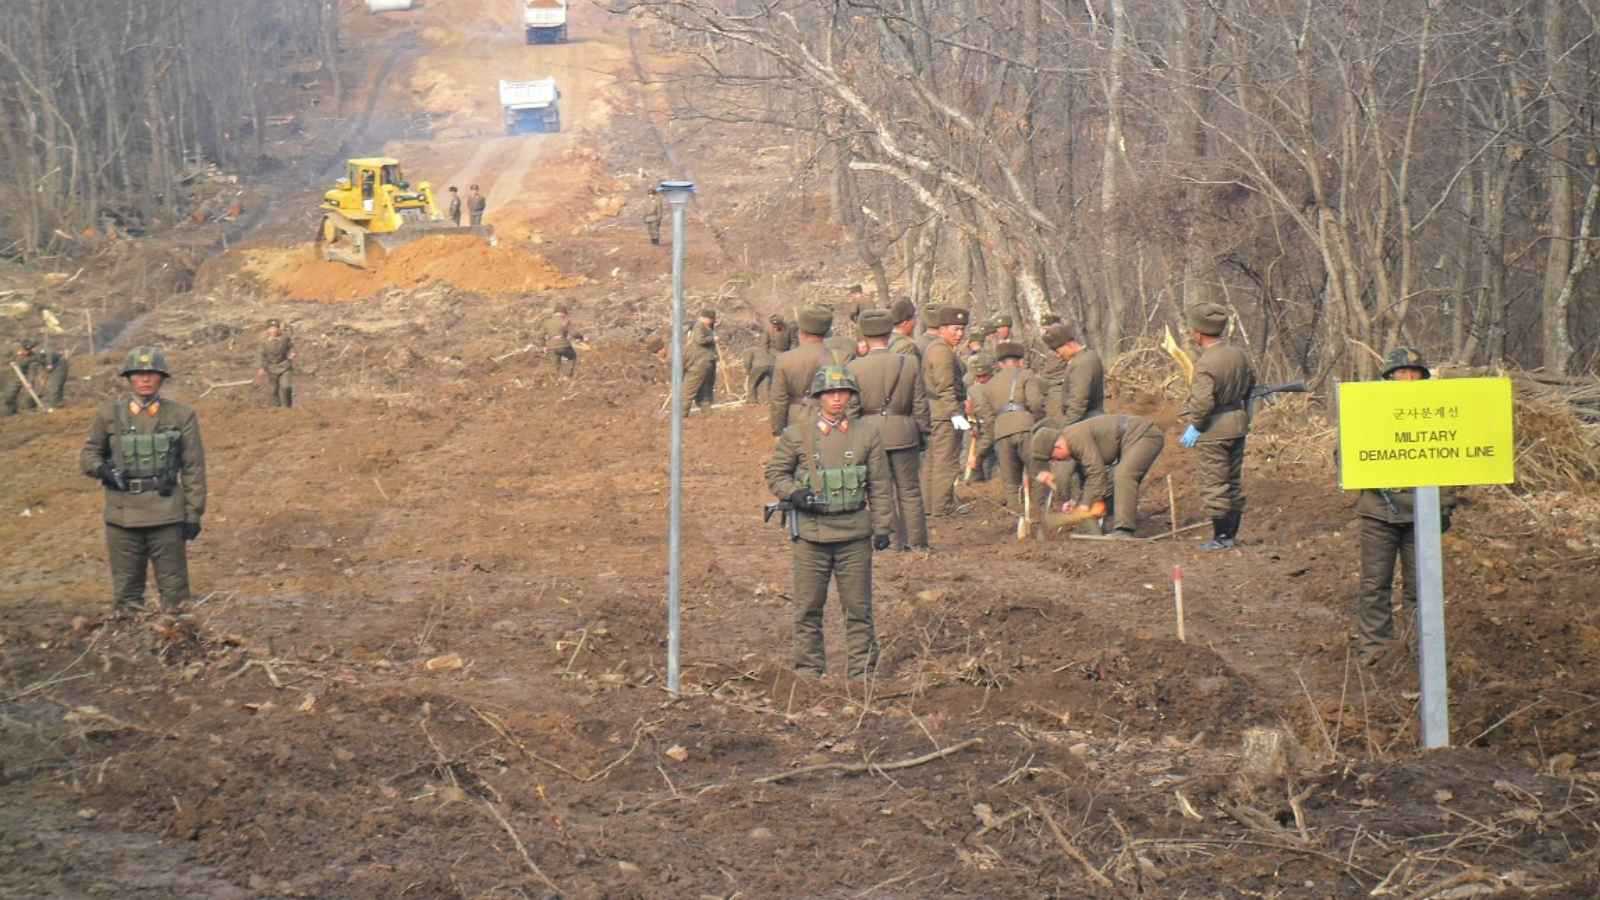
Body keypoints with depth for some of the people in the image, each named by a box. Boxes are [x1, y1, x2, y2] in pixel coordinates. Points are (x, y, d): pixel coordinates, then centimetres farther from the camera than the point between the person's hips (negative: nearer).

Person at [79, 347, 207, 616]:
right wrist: (102, 469, -11)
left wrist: (194, 513, -1)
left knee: (174, 588, 5)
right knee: (126, 591, 8)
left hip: (167, 515, -1)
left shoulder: (182, 416, 2)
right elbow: (89, 453, 12)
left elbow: (193, 468, 3)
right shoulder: (109, 414, 3)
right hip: (122, 515, 1)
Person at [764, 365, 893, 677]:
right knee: (808, 607, 5)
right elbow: (775, 473, 8)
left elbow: (879, 485, 7)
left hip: (854, 533, 0)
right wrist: (794, 493, -11)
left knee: (858, 606, 5)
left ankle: (863, 669, 15)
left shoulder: (867, 433, 4)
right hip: (811, 532, 0)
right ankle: (809, 670, 16)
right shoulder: (796, 435, 0)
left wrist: (882, 526, 3)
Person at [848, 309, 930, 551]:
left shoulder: (854, 368, -8)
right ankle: (916, 541, 14)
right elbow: (920, 405, 0)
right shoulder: (909, 363, -5)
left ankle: (894, 540, 8)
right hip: (903, 434, 1)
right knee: (909, 492, 10)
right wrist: (922, 433, 11)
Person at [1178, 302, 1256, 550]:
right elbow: (1250, 382, 18)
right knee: (1234, 480, 16)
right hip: (1238, 424, 8)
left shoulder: (1205, 364, -23)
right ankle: (1232, 532, 25)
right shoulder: (1238, 355, 3)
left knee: (1214, 483, 1)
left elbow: (1203, 401, -28)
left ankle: (1221, 537, 5)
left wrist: (1194, 426, -14)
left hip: (1213, 430, -8)